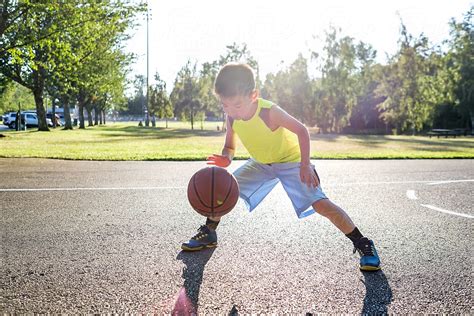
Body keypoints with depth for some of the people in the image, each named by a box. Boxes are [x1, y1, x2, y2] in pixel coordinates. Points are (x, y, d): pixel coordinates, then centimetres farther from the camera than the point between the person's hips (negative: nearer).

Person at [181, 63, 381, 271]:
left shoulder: (269, 112, -34)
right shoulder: (232, 117, -17)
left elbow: (301, 130, -22)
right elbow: (229, 147, -4)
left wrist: (305, 166, -24)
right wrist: (225, 158, -28)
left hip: (291, 161, -6)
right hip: (260, 164, 6)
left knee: (320, 203, -23)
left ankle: (363, 244, -11)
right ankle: (208, 234, 21)